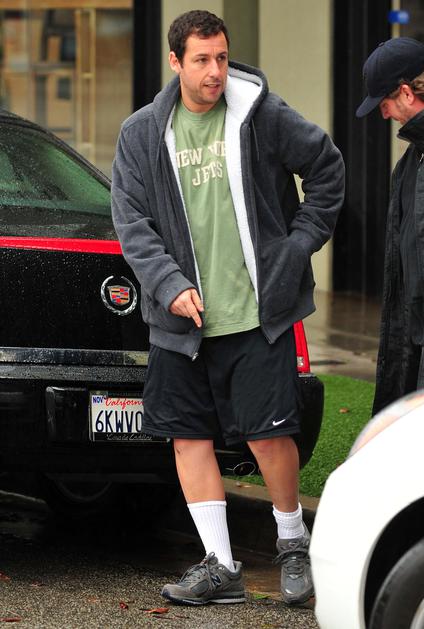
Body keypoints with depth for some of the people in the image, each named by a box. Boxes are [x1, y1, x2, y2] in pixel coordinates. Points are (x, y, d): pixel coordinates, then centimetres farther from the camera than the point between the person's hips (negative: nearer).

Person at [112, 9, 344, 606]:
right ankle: (220, 566, 10)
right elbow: (131, 220, 3)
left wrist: (301, 242, 4)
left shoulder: (263, 115, -2)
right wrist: (170, 284, -10)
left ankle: (293, 543, 17)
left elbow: (326, 166, 11)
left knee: (269, 434, -7)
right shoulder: (142, 134, 4)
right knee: (189, 434, 3)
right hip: (184, 317, 3)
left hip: (258, 312, -3)